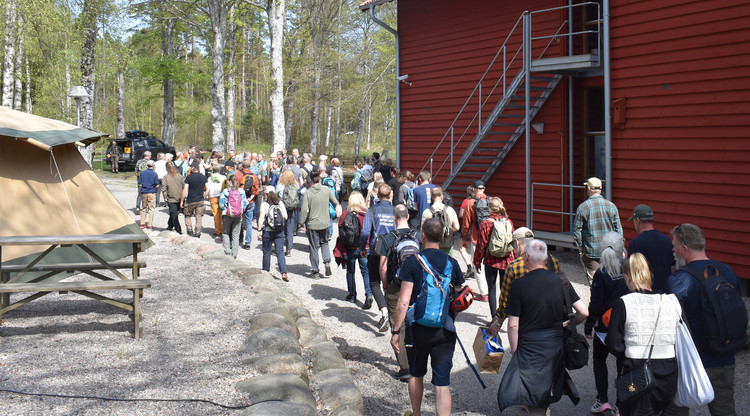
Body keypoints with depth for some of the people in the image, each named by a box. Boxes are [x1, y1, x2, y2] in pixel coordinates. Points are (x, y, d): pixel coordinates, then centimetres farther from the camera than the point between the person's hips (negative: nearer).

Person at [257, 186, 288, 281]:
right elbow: (285, 217, 4)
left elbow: (261, 218, -14)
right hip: (279, 231, 2)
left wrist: (259, 230, -13)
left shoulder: (264, 204, -7)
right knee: (280, 252, 0)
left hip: (268, 231, -2)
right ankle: (283, 273, -13)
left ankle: (266, 272, 23)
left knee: (266, 252, 12)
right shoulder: (280, 203, 3)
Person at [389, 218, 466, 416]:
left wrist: (396, 331, -6)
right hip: (445, 331, 1)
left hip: (418, 329, -1)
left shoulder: (412, 262, -9)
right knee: (442, 383, 2)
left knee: (416, 375, 22)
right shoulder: (452, 263, -1)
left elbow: (404, 301, -13)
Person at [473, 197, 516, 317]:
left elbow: (481, 245, -8)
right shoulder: (509, 222, -1)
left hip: (491, 261, -3)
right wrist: (514, 258, 19)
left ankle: (494, 317, 4)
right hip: (507, 260, 3)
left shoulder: (485, 224, -12)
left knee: (492, 289, 6)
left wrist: (477, 261, 3)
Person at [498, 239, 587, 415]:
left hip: (529, 347, -4)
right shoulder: (561, 281, -3)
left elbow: (513, 325, -12)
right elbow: (584, 312, -4)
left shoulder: (518, 285, -13)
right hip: (556, 346, 4)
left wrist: (514, 351, 0)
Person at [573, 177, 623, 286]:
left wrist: (580, 248, 6)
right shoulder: (611, 206, 1)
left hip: (591, 252, -3)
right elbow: (618, 229, 4)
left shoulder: (582, 207, -8)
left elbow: (577, 230, -5)